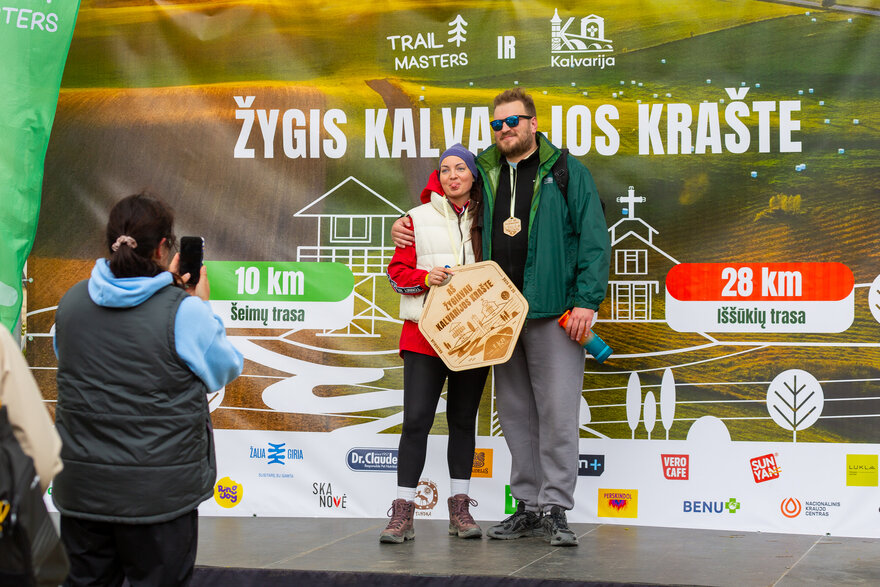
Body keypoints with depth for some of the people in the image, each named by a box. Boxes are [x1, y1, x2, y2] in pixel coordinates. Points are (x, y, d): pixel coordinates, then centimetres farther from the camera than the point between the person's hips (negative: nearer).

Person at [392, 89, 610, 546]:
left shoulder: (566, 172, 1)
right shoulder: (484, 174, 14)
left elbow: (593, 238, -3)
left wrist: (586, 301, -12)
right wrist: (408, 225, 12)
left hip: (553, 311, -5)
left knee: (557, 412, -7)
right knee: (515, 413, 9)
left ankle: (555, 509, -1)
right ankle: (529, 506, 18)